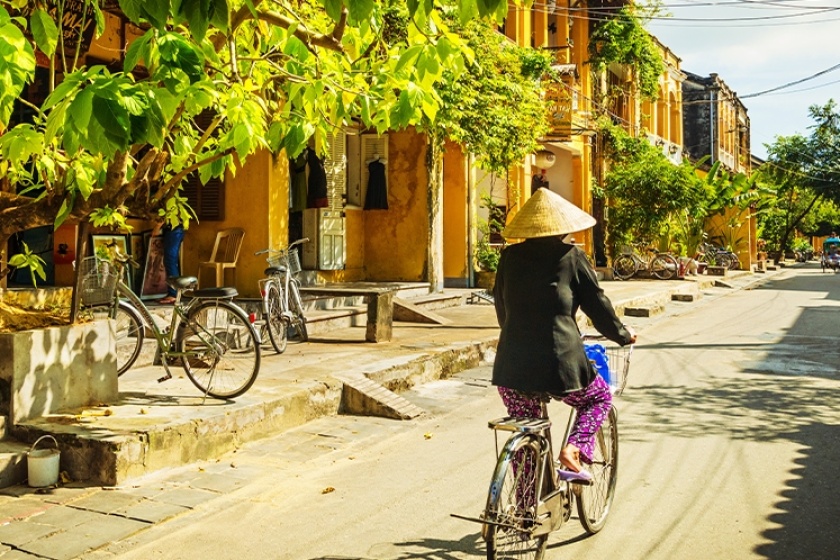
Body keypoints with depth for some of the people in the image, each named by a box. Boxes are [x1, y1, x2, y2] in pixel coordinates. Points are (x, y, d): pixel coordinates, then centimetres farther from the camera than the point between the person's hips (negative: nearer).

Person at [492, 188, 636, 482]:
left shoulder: (510, 256, 8)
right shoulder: (571, 257, -1)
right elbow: (598, 305, 4)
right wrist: (623, 335, 22)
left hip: (511, 367, 3)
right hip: (558, 364, -3)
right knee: (599, 397, 26)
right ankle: (574, 452, 6)